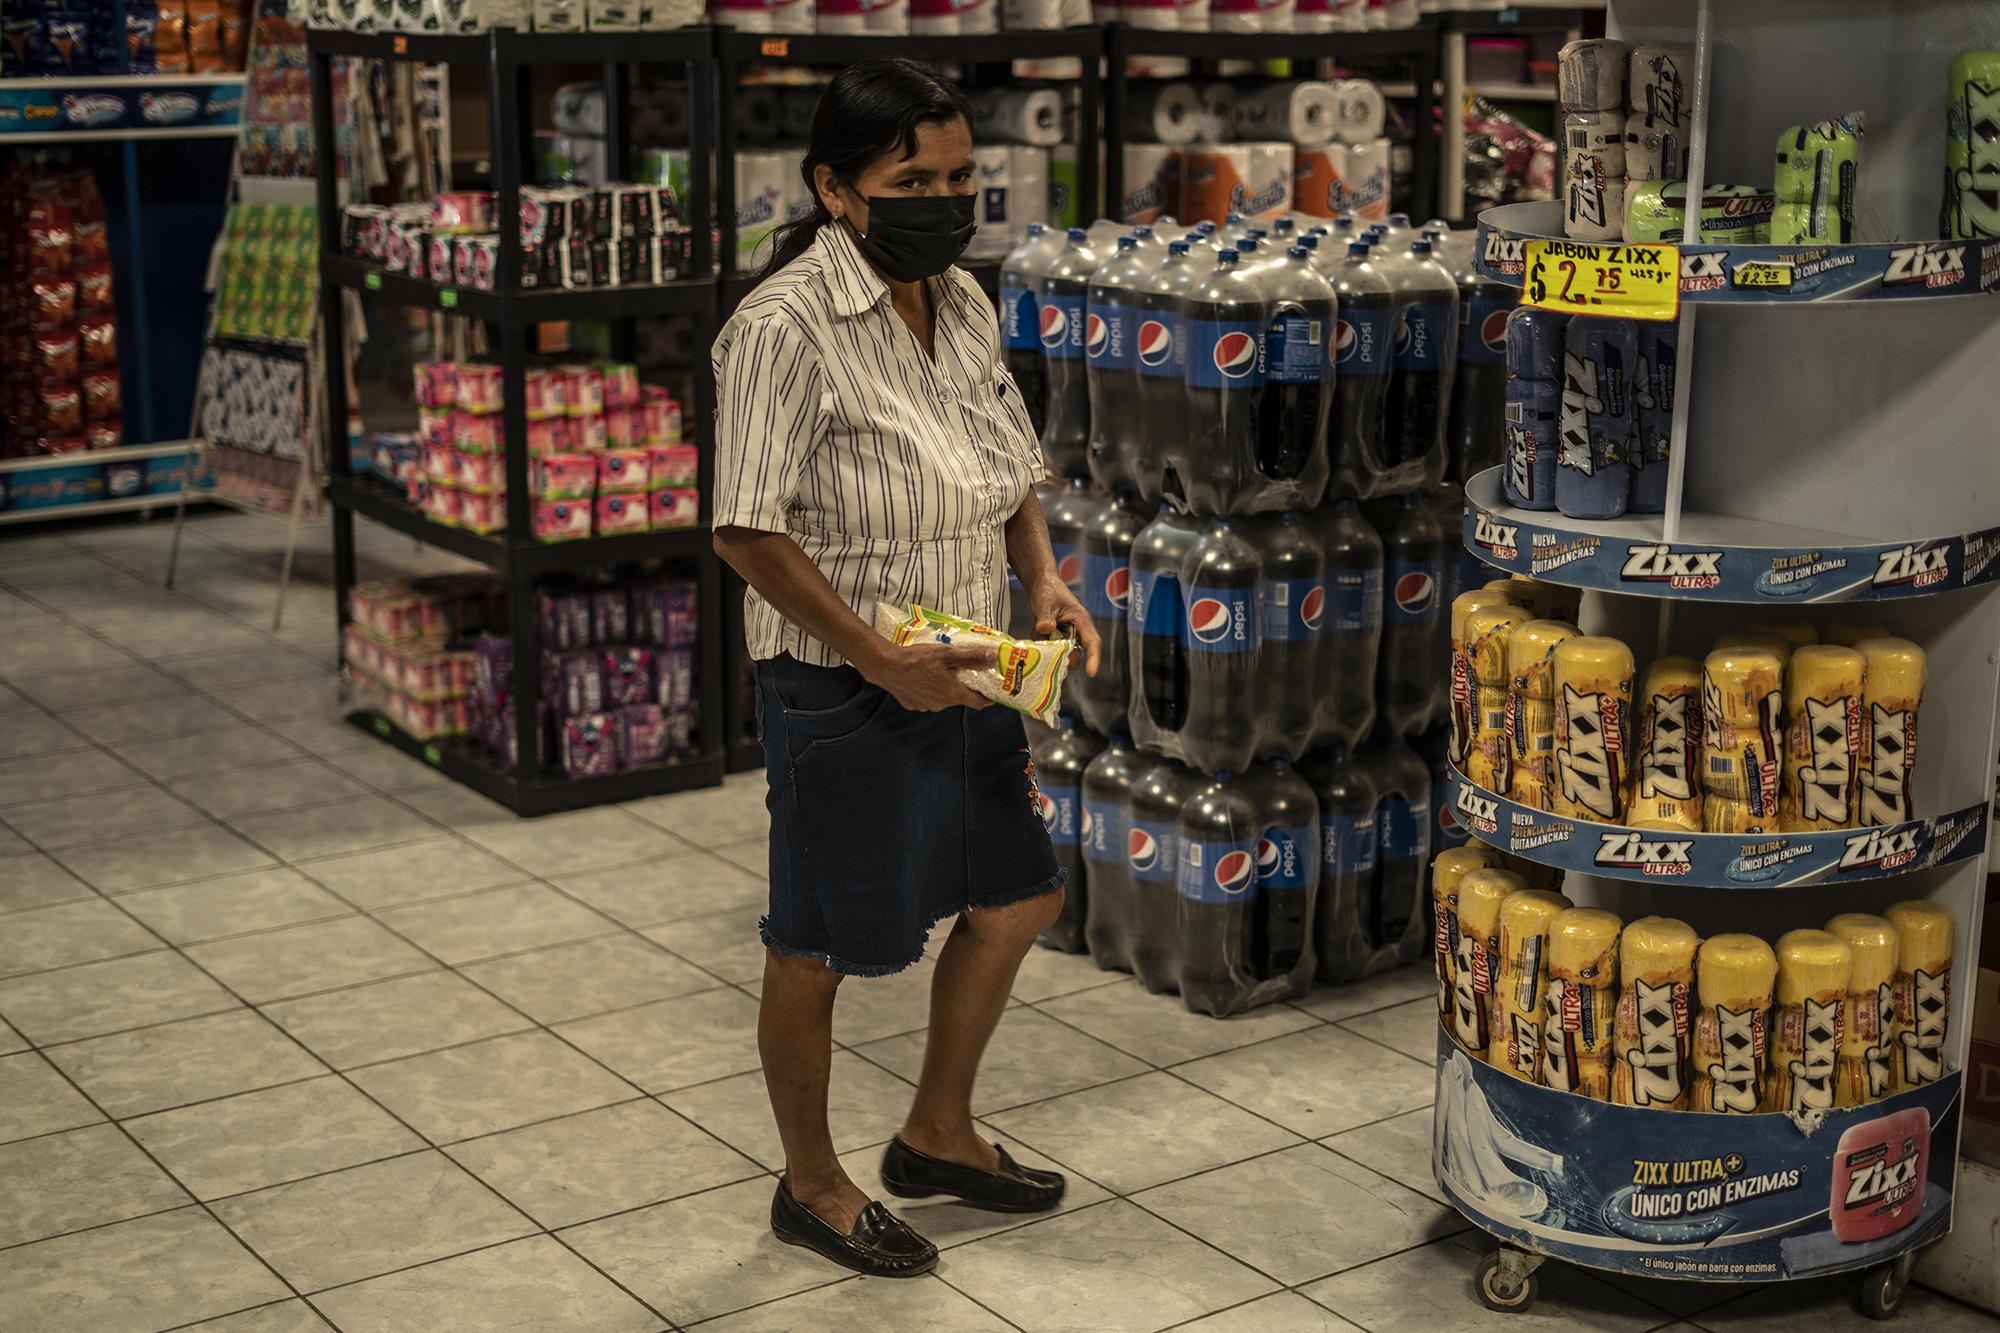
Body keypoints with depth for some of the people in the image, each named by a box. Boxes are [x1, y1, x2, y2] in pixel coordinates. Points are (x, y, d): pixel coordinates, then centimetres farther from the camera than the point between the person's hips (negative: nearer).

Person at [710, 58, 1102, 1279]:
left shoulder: (962, 302, 5)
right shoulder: (786, 327, -20)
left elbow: (1013, 472, 16)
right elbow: (749, 533, -21)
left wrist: (1043, 580, -2)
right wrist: (884, 661, -23)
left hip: (960, 673, 8)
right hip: (841, 689, -8)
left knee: (1015, 894, 19)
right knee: (818, 945, 7)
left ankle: (939, 1135, 39)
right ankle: (811, 1186, 28)